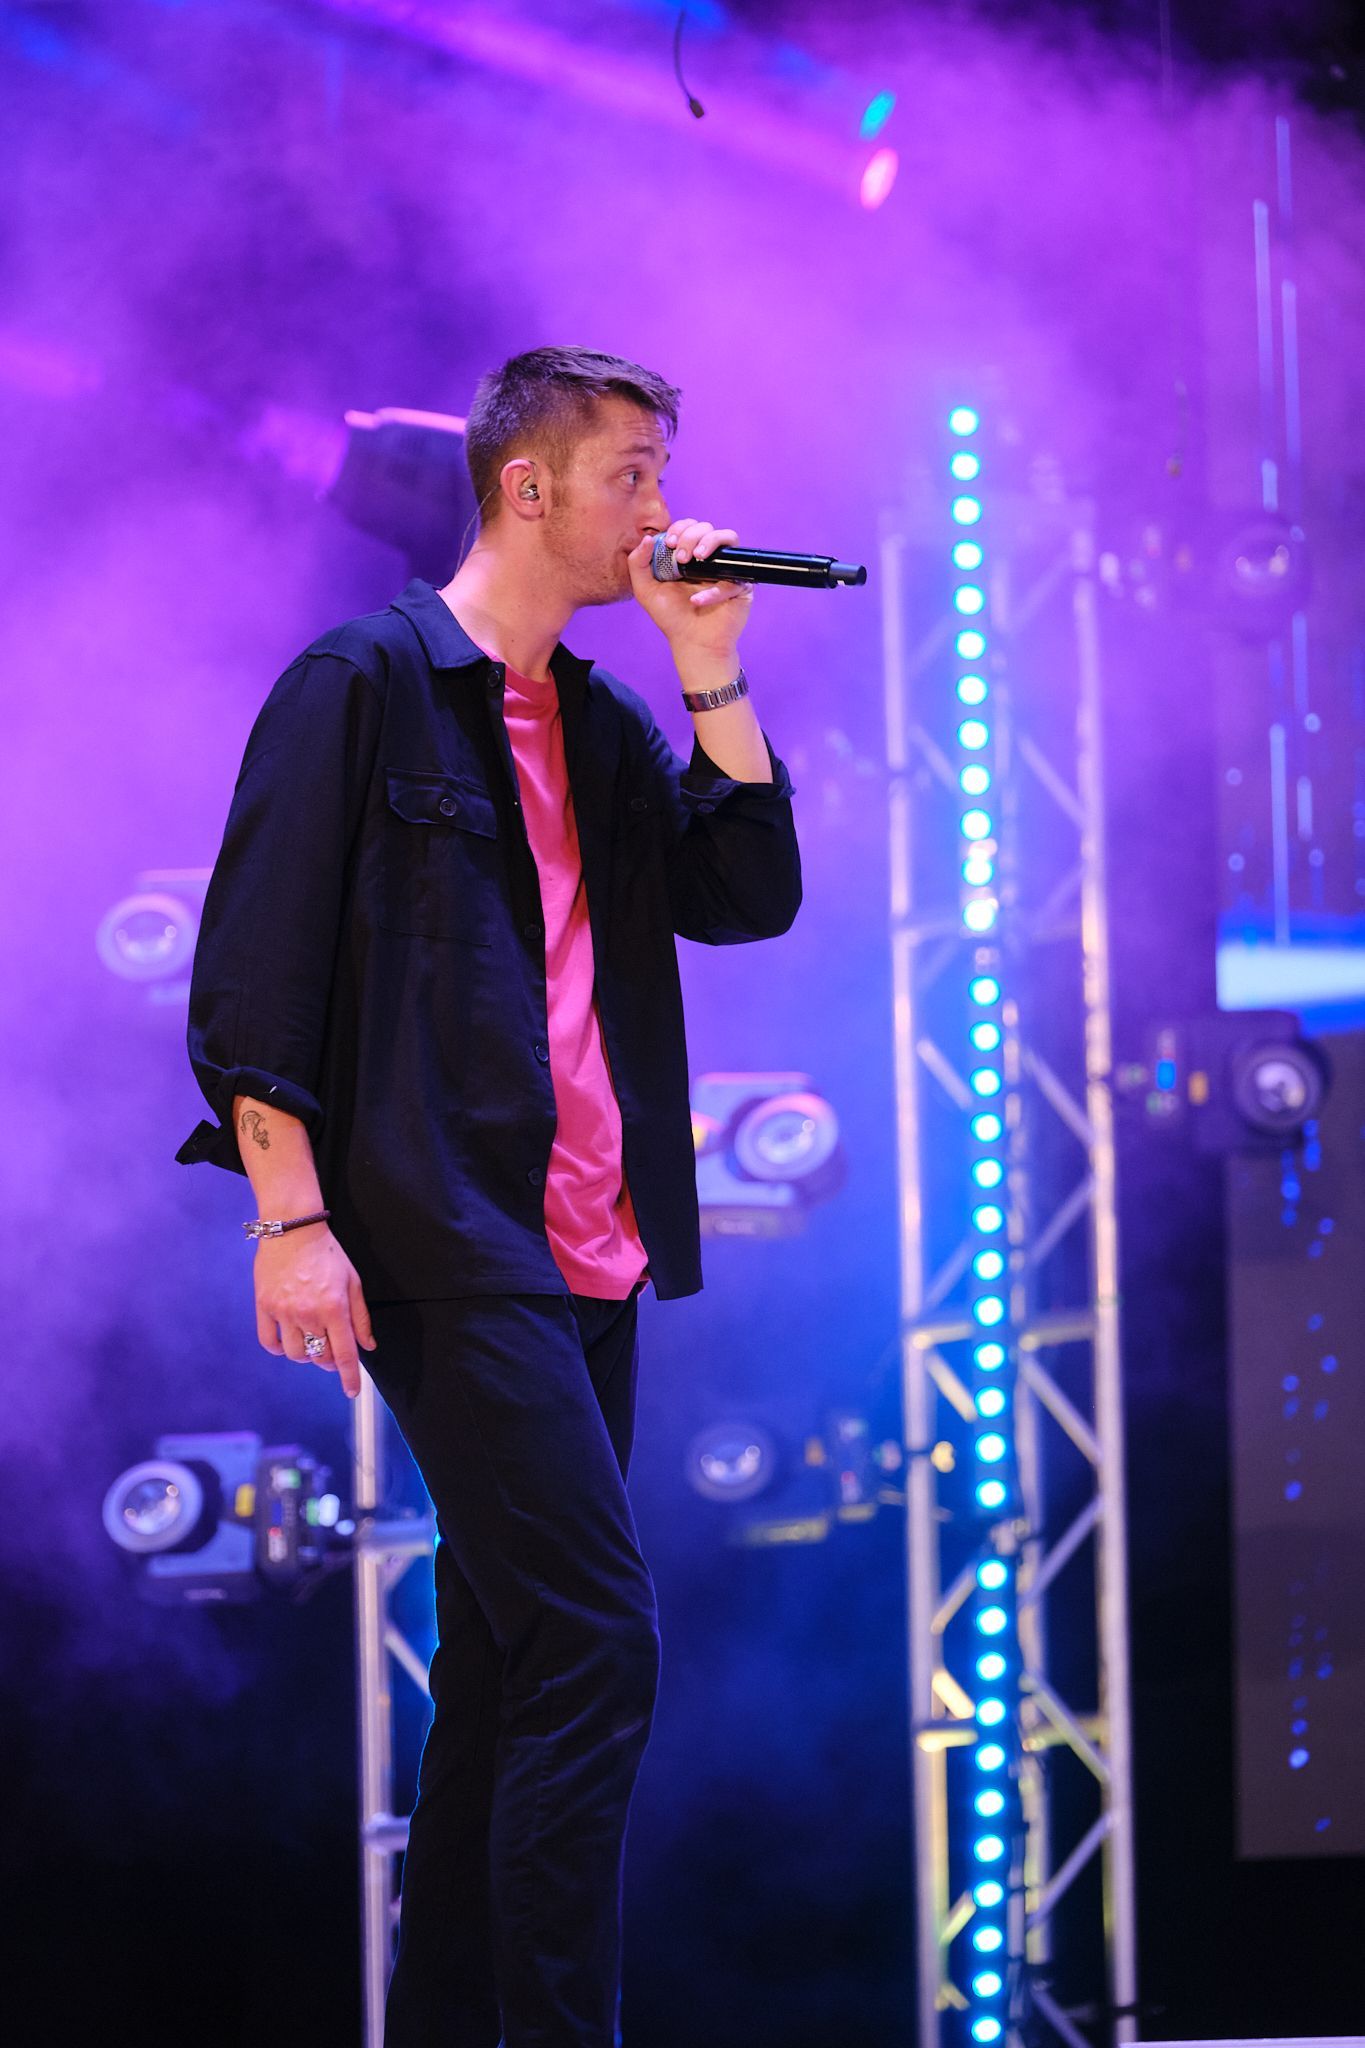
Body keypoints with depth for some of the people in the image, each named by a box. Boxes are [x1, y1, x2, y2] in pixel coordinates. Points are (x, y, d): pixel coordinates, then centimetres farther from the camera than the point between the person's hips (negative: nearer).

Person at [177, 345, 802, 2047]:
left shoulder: (606, 725, 19)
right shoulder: (369, 680, -3)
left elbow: (751, 895, 10)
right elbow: (252, 965, -8)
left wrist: (711, 674, 4)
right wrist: (292, 1211, -15)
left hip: (586, 1257, 8)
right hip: (447, 1248, -8)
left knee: (513, 1661, 10)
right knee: (596, 1645, -15)